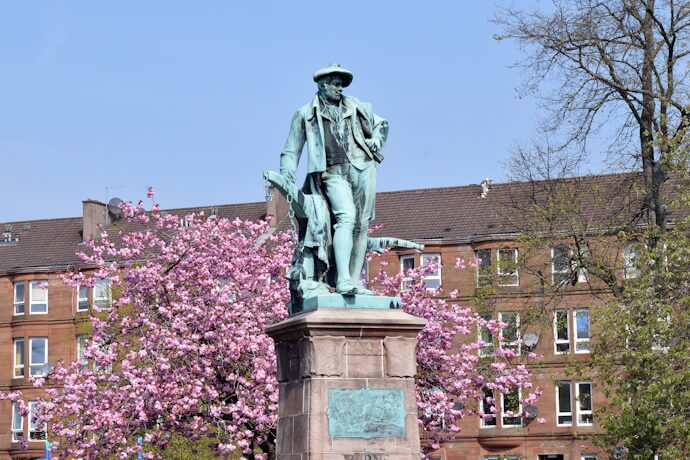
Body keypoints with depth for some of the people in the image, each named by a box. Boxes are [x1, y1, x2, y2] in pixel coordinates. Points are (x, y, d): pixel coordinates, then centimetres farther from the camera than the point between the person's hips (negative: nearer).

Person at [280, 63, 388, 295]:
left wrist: (376, 141, 14)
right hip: (333, 173, -4)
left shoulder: (356, 108, 21)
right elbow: (291, 151, 16)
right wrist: (286, 179, 5)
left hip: (363, 168, 4)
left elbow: (381, 124, 35)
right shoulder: (305, 114, 13)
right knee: (346, 218, -24)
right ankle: (343, 280, -31)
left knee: (361, 225, -1)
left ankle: (354, 281, 1)